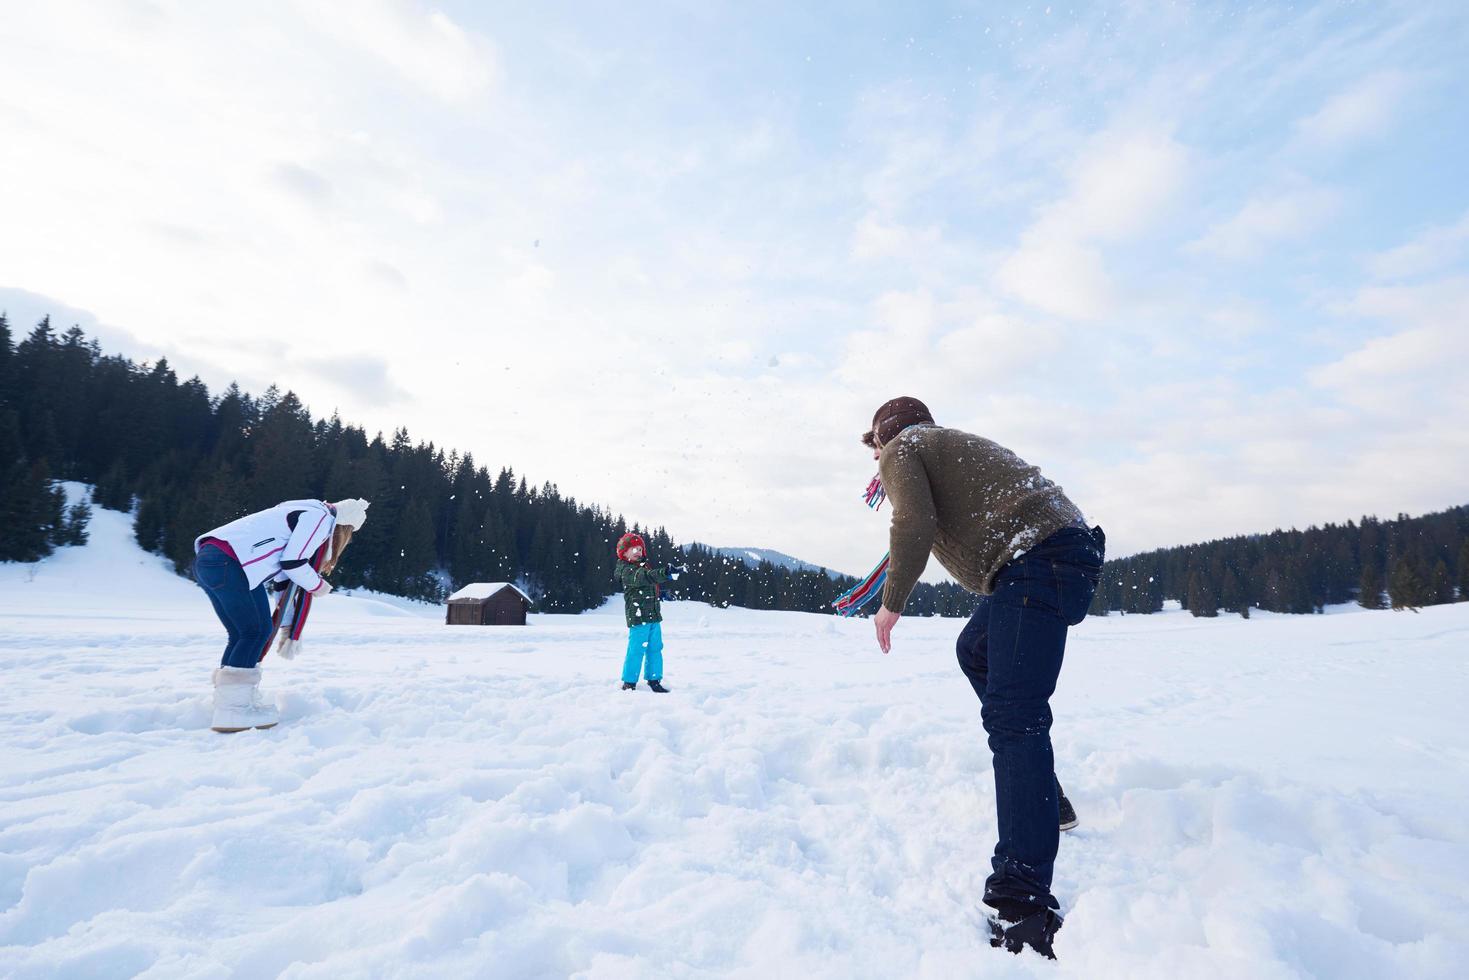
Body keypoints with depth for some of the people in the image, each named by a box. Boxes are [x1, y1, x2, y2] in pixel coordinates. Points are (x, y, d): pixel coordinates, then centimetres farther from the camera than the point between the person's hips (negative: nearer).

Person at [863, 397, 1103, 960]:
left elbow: (914, 524, -13)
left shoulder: (901, 448, 4)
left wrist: (892, 602, -4)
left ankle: (1023, 903, -22)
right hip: (1071, 549, 10)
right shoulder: (956, 444, 30)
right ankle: (1039, 793, 29)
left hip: (1036, 561, -10)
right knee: (975, 652, 27)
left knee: (1012, 715, -17)